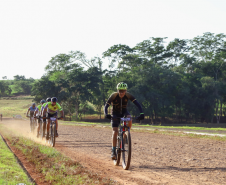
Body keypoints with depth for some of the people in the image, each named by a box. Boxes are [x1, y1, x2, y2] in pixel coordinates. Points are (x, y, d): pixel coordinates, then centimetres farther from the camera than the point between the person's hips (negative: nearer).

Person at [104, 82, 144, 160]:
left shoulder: (128, 95, -22)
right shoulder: (114, 95, -26)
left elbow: (137, 104, -26)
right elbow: (106, 106, -27)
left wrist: (141, 113, -41)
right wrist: (106, 114, -47)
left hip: (124, 111, 1)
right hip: (115, 113, -1)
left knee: (129, 120, -33)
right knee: (115, 132, -14)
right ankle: (113, 151, -7)